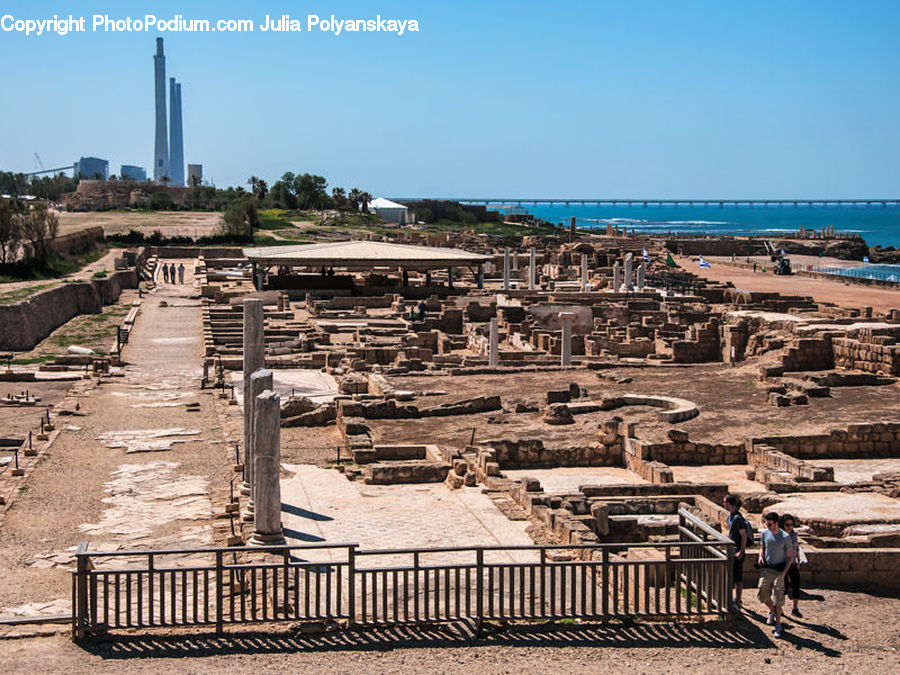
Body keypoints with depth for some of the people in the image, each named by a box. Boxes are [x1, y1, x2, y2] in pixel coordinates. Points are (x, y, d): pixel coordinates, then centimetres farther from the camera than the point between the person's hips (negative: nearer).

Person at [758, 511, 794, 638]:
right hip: (766, 569, 4)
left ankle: (778, 625, 4)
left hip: (779, 571, -4)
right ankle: (772, 611, 39)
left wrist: (784, 573, -13)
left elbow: (790, 557, -4)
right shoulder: (764, 533, 1)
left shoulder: (785, 537, -11)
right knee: (763, 596, 9)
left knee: (778, 599, -6)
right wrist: (761, 556, -4)